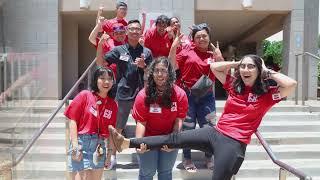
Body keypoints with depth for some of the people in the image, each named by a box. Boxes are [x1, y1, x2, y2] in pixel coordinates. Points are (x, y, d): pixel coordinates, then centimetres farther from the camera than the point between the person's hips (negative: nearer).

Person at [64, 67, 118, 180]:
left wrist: (110, 152, 5)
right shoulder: (85, 95, -5)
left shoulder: (113, 105, 5)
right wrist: (75, 147, -12)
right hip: (81, 144, -4)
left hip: (99, 148, 4)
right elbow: (73, 121, -7)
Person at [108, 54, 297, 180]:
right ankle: (127, 143, -1)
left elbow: (291, 84, -16)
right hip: (215, 132, 5)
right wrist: (237, 63, 9)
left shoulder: (266, 95, -1)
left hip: (234, 144, -5)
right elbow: (214, 67, 12)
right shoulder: (234, 87, 10)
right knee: (174, 139, -2)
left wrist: (269, 72, -4)